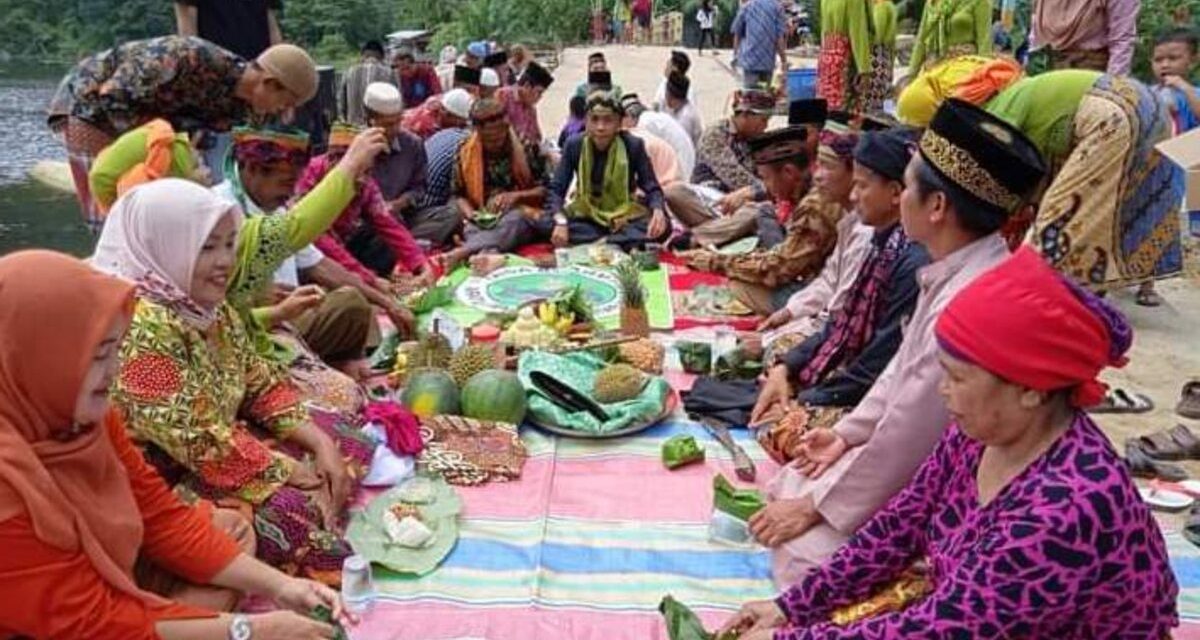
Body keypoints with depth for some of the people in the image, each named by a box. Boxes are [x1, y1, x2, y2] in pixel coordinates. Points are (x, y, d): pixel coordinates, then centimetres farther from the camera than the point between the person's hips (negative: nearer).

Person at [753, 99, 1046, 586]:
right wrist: (847, 433, 10)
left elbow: (908, 436, -26)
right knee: (787, 489, 9)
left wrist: (818, 506, -14)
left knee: (801, 549, -16)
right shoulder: (957, 272, -3)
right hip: (918, 461, 9)